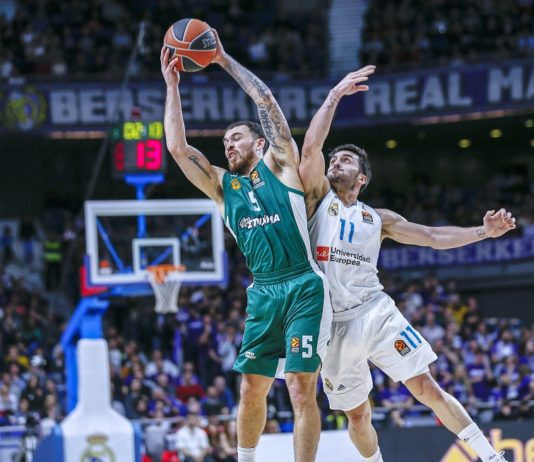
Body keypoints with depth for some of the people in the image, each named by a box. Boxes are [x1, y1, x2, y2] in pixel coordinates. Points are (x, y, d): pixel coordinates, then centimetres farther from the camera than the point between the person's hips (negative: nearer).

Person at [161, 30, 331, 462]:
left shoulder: (280, 164, 7)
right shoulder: (222, 185, 17)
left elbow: (267, 101, 0)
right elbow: (177, 147, 10)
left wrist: (225, 59, 6)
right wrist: (172, 84, 9)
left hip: (304, 288, -5)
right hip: (263, 293, 5)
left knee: (301, 388, -11)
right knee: (252, 389, 7)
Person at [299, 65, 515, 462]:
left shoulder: (378, 219, 16)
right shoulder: (319, 198, 8)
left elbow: (432, 236, 21)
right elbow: (311, 146, -5)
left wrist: (483, 232, 12)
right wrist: (335, 96, -5)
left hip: (376, 311, 1)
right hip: (335, 322, -1)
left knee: (426, 388, -7)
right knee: (357, 414, 3)